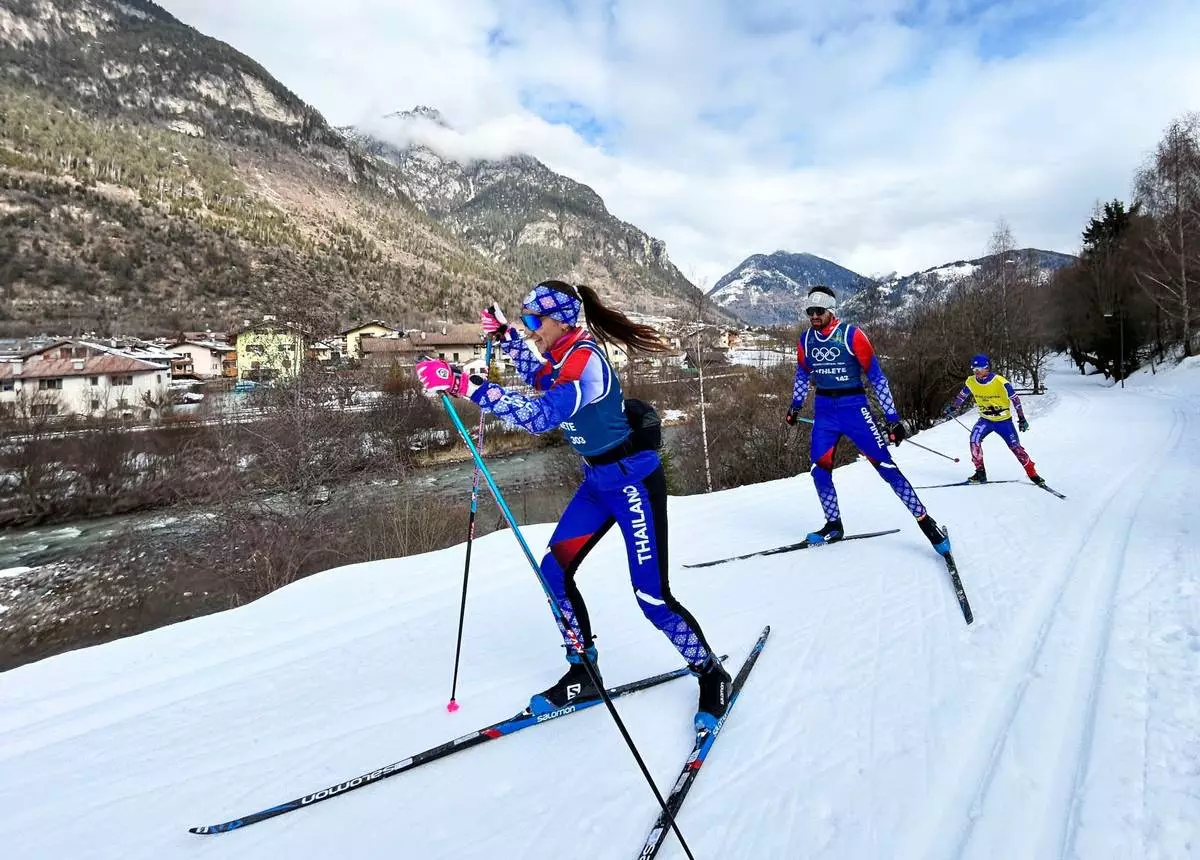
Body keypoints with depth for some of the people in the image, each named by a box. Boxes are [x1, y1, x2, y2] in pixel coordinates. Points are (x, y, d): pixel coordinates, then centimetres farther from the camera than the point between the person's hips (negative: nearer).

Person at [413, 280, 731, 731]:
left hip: (635, 480, -9)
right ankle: (584, 673, 21)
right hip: (598, 481, 9)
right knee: (554, 571, 5)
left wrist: (463, 384, -42)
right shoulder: (561, 357, 3)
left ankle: (712, 675, 20)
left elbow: (539, 415, -39)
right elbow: (541, 381, 27)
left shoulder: (584, 360, -25)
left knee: (653, 596, -5)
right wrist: (506, 337, 18)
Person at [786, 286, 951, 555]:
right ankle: (833, 526, 16)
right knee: (819, 469, -2)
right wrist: (795, 406, 20)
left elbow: (877, 376, -9)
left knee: (885, 464, -7)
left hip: (854, 407, -4)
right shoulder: (805, 340, 2)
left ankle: (925, 520, 5)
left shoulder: (851, 335, -12)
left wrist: (892, 418, -11)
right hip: (823, 410, 4)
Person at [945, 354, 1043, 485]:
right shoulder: (971, 382, -10)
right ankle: (980, 473, -11)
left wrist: (1021, 419, -12)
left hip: (1004, 421, -3)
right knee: (974, 439, -20)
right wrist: (952, 408, 14)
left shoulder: (1000, 382, -22)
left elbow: (1015, 399, -13)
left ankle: (1032, 474, 15)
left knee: (1016, 447, -3)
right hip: (985, 420, 3)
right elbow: (962, 395, 10)